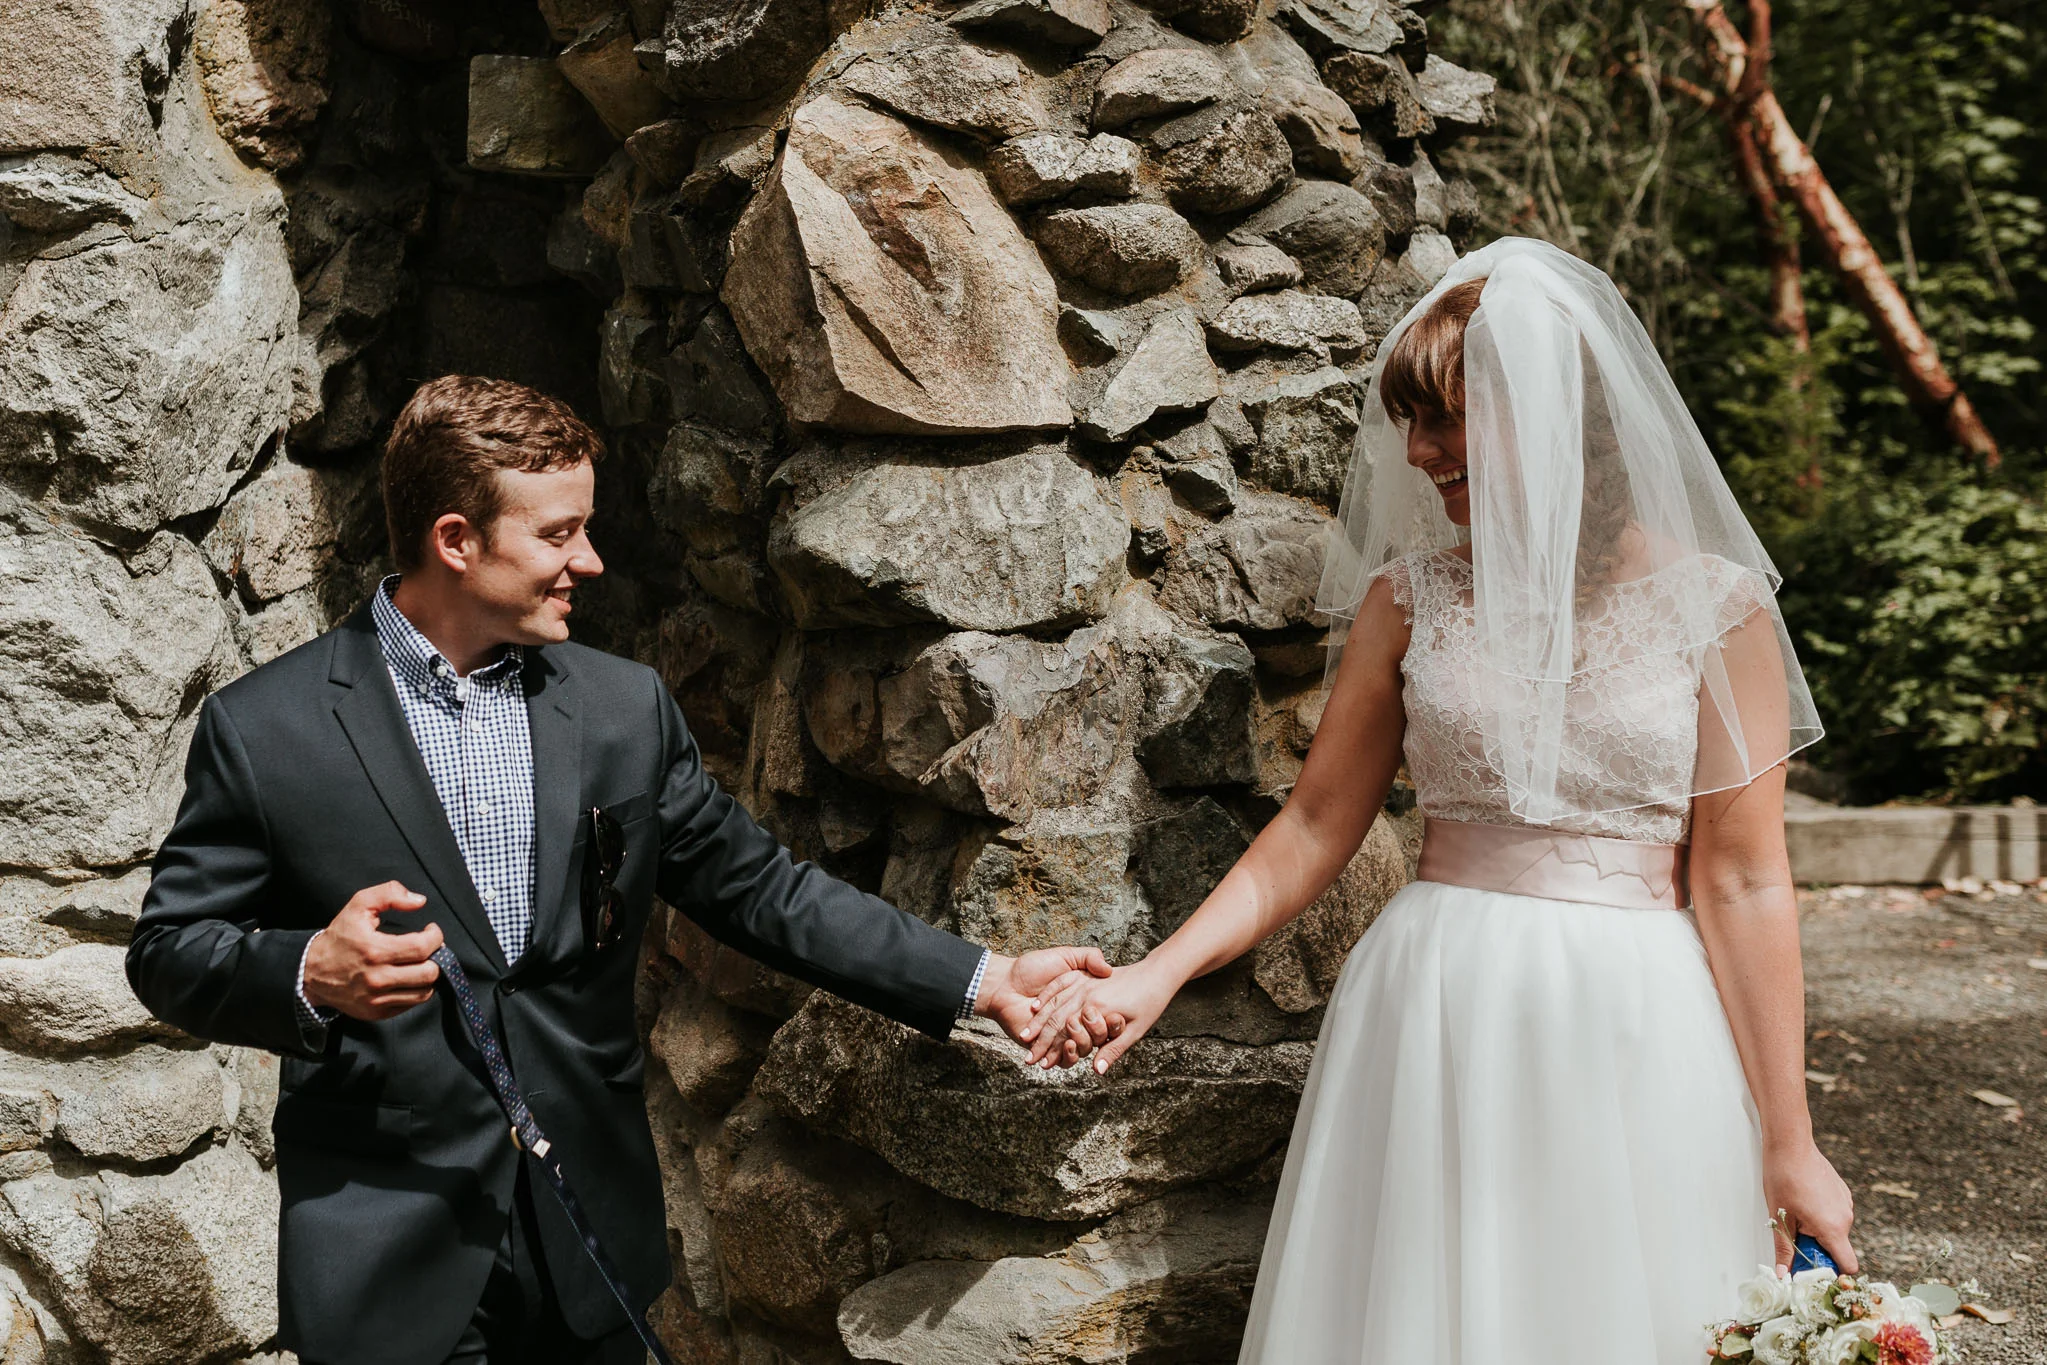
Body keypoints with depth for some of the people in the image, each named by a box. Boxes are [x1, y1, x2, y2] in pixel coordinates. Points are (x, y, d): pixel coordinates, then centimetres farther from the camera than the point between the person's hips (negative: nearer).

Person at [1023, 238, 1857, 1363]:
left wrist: (1787, 1143, -2)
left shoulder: (1714, 605, -3)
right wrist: (1155, 975, -5)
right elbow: (1316, 826, 6)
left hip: (1630, 1027, -2)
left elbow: (1741, 885, -3)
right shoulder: (1412, 596, 4)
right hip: (1431, 1016, 2)